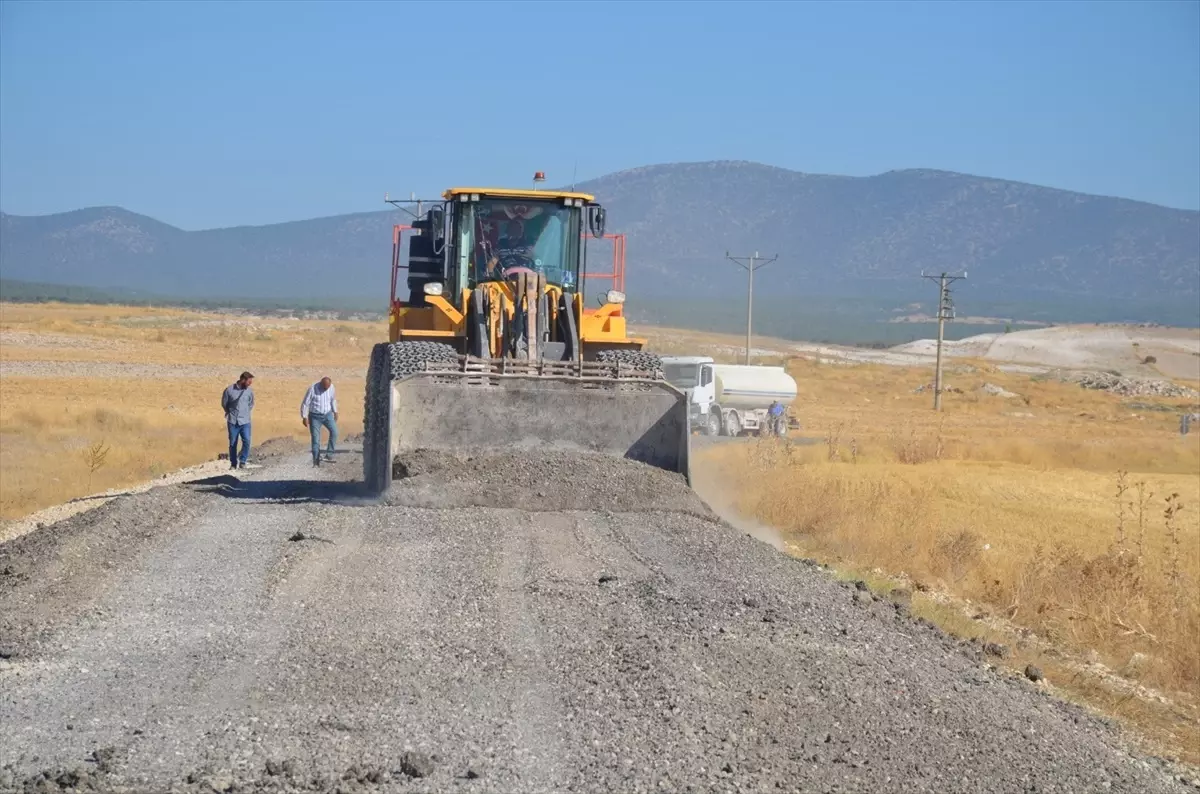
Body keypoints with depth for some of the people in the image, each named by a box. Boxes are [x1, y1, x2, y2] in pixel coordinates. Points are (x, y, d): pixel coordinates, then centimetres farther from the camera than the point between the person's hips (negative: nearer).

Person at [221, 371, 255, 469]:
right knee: (232, 444, 5)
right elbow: (224, 403, 7)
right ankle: (233, 464, 16)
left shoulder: (250, 391, -1)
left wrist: (245, 413, 11)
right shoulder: (229, 390, -8)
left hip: (245, 421, 1)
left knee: (246, 441, -13)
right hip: (233, 422, -1)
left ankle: (242, 461, 2)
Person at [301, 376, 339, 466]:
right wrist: (304, 417, -10)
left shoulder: (331, 387, -7)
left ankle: (329, 455, -10)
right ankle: (316, 461, 6)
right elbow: (305, 403, -12)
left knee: (334, 431, -17)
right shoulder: (313, 389, -20)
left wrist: (335, 412, 16)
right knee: (315, 439, -5)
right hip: (315, 416, -3)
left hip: (327, 414, 3)